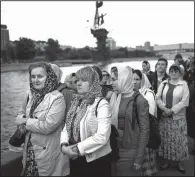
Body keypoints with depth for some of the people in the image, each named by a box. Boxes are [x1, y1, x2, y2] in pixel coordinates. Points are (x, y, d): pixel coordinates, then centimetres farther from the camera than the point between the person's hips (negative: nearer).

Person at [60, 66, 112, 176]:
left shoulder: (102, 104, -15)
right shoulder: (76, 102, 6)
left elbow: (102, 136, -23)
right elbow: (67, 127, 7)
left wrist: (77, 148, -20)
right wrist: (64, 145, -10)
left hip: (95, 160, -6)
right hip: (75, 159, 6)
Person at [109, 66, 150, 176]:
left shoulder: (139, 100, -13)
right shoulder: (114, 98, 3)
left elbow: (144, 130, -12)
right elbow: (109, 122, 10)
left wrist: (139, 158, -13)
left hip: (130, 150, -5)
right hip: (113, 148, 5)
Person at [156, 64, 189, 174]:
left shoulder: (184, 84, -3)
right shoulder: (164, 84, 6)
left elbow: (185, 101, -10)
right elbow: (158, 98, 1)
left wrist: (172, 110, -15)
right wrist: (164, 108, -14)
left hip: (178, 118, -2)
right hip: (165, 117, 3)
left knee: (179, 140, 3)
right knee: (166, 139, 9)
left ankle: (180, 162, 18)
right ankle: (167, 160, 22)